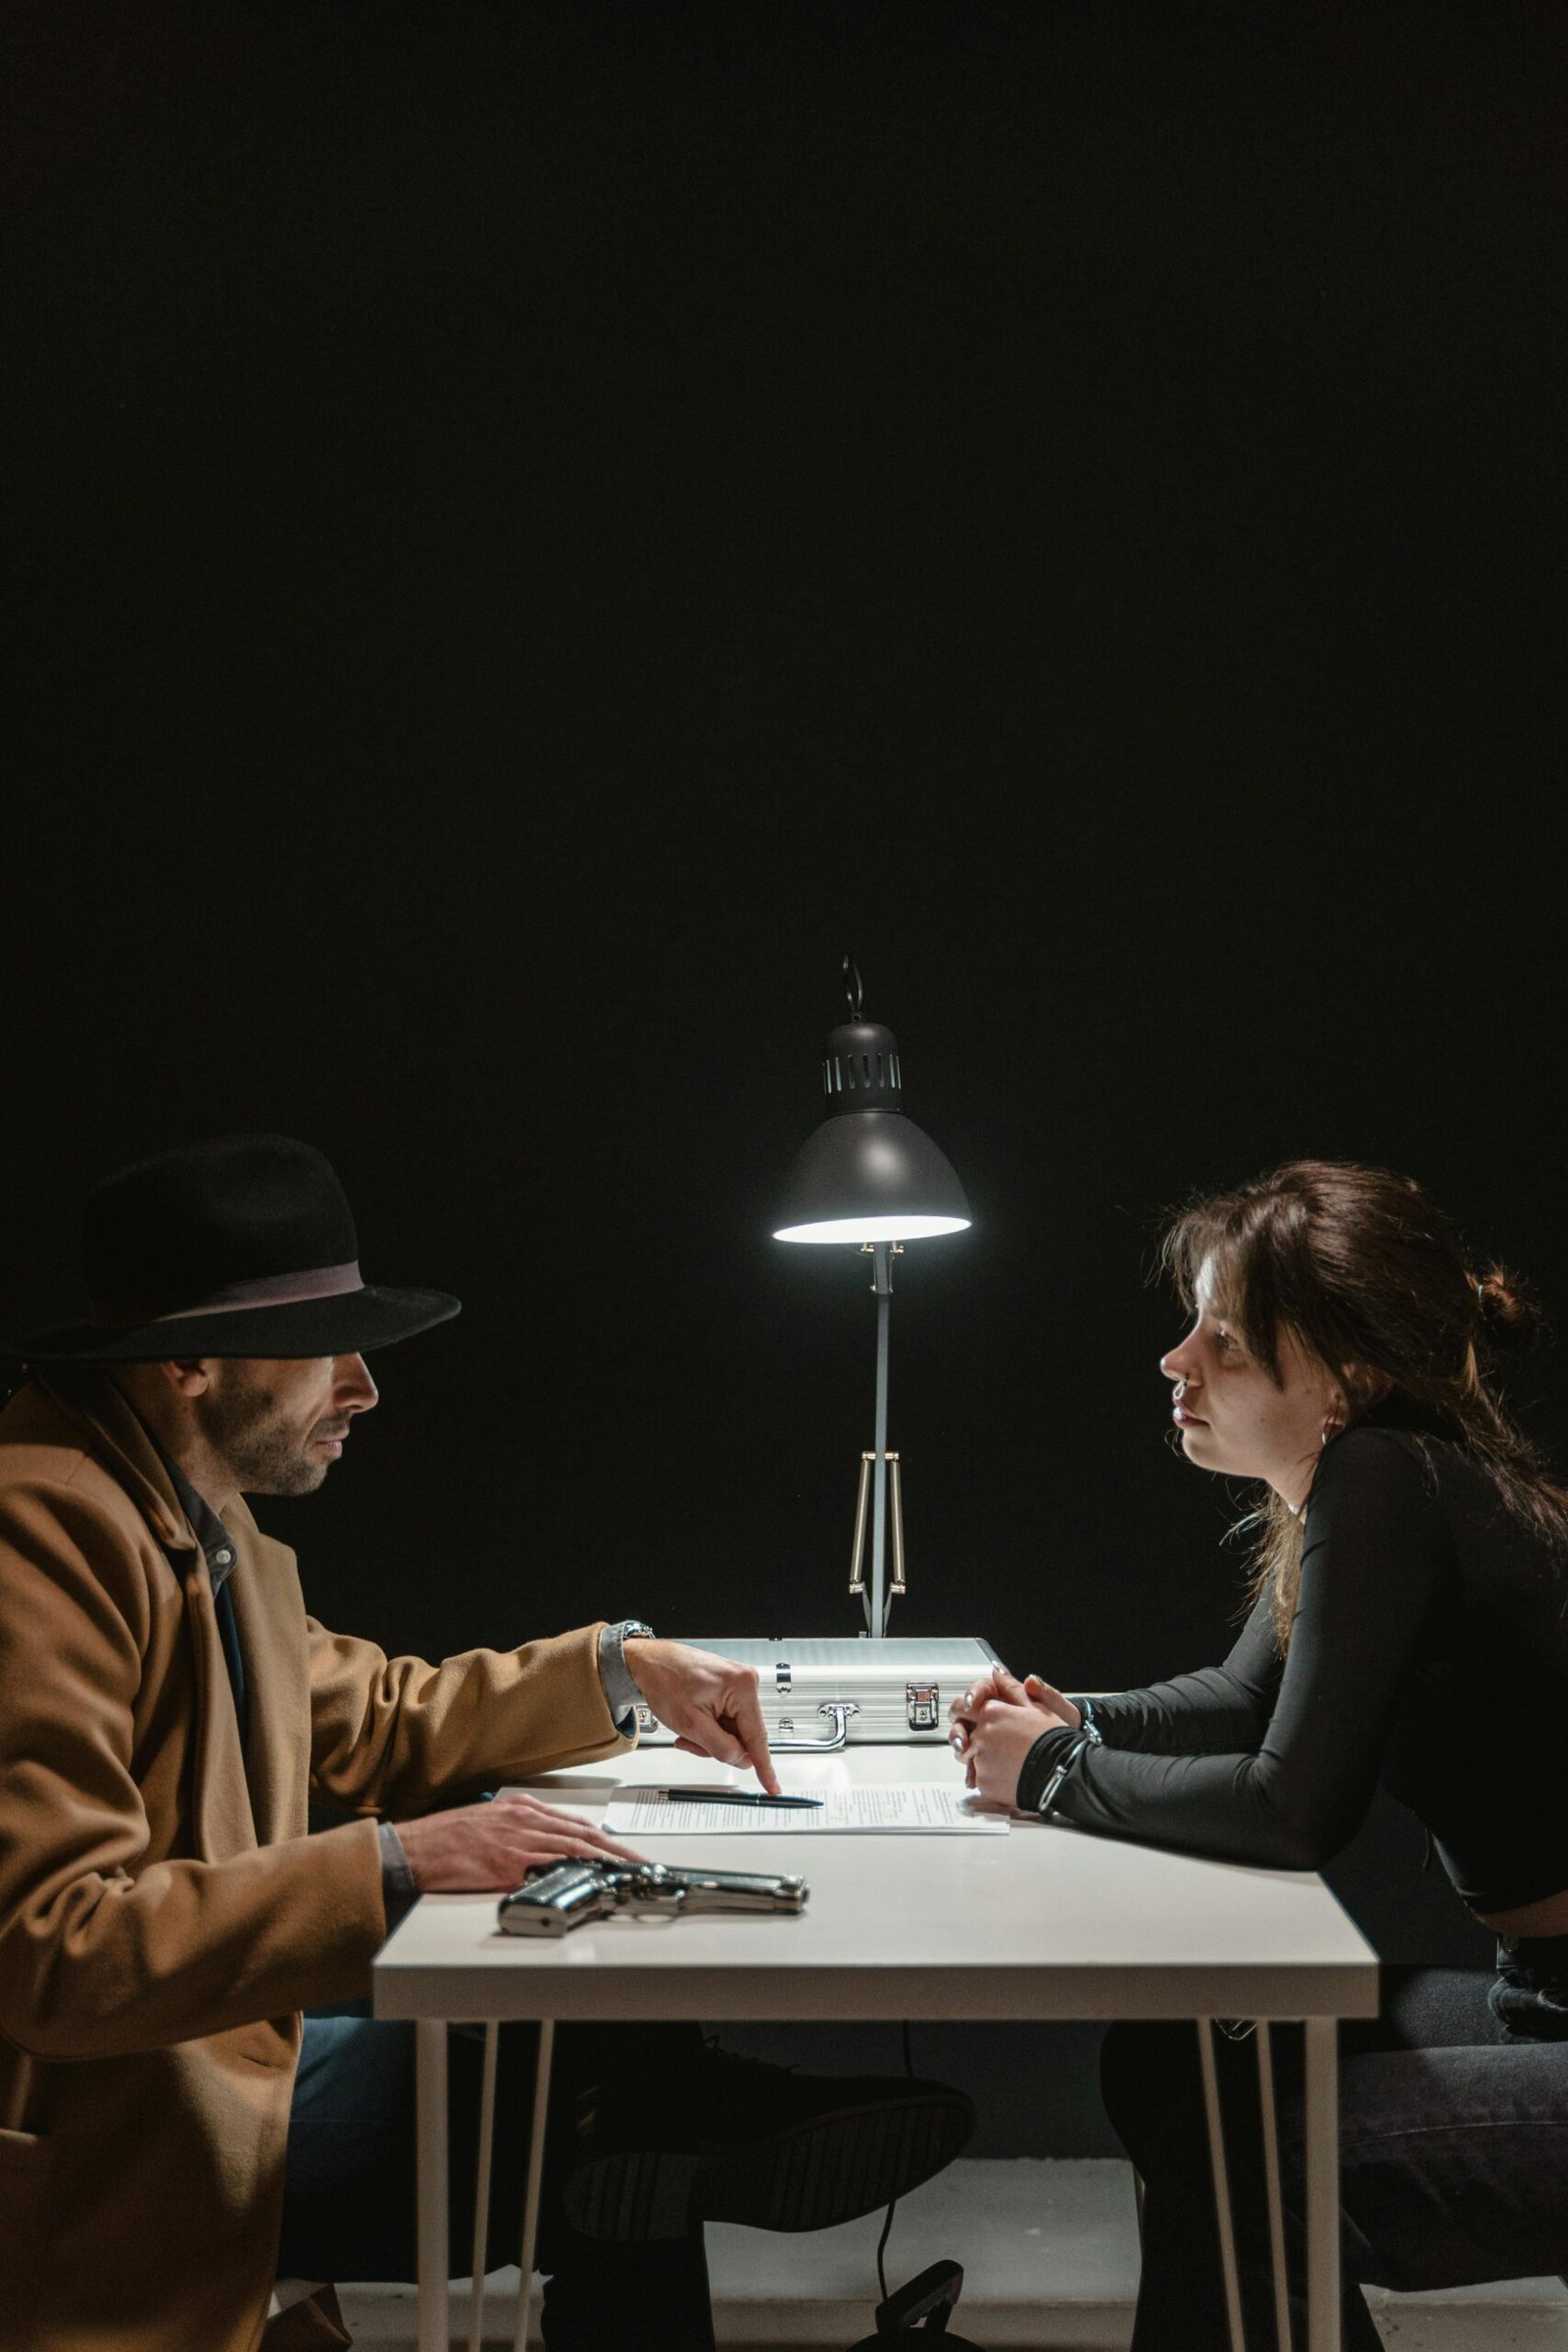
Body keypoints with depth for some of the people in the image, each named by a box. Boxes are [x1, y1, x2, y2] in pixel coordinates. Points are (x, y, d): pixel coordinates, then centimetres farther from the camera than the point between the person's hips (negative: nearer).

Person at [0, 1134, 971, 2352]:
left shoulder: (196, 1513, 9)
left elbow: (370, 1719, 18)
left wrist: (623, 1667, 8)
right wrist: (395, 1861, -31)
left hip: (220, 2020, 10)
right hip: (115, 2136, -9)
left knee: (628, 2059, 4)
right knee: (610, 2086, -14)